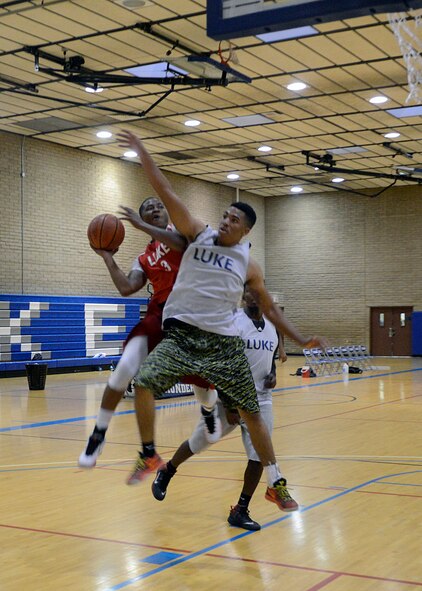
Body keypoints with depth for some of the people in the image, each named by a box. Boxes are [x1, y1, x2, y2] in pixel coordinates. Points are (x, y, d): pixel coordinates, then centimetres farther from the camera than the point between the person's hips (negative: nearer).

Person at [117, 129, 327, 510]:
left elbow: (270, 310, 13)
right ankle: (150, 455, 0)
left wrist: (302, 340, 2)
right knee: (144, 383, -23)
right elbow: (165, 191, -1)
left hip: (223, 343, 1)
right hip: (181, 335, -1)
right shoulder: (199, 235, 4)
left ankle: (276, 484, 18)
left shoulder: (248, 265, 6)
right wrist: (141, 150, -5)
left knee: (251, 412, 3)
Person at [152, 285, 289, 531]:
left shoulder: (273, 328, 7)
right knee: (198, 442, 11)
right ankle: (166, 474, 39)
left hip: (261, 400, 5)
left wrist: (273, 375, 0)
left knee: (259, 456, -4)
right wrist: (228, 406, -18)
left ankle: (241, 511, 10)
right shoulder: (234, 324, -14)